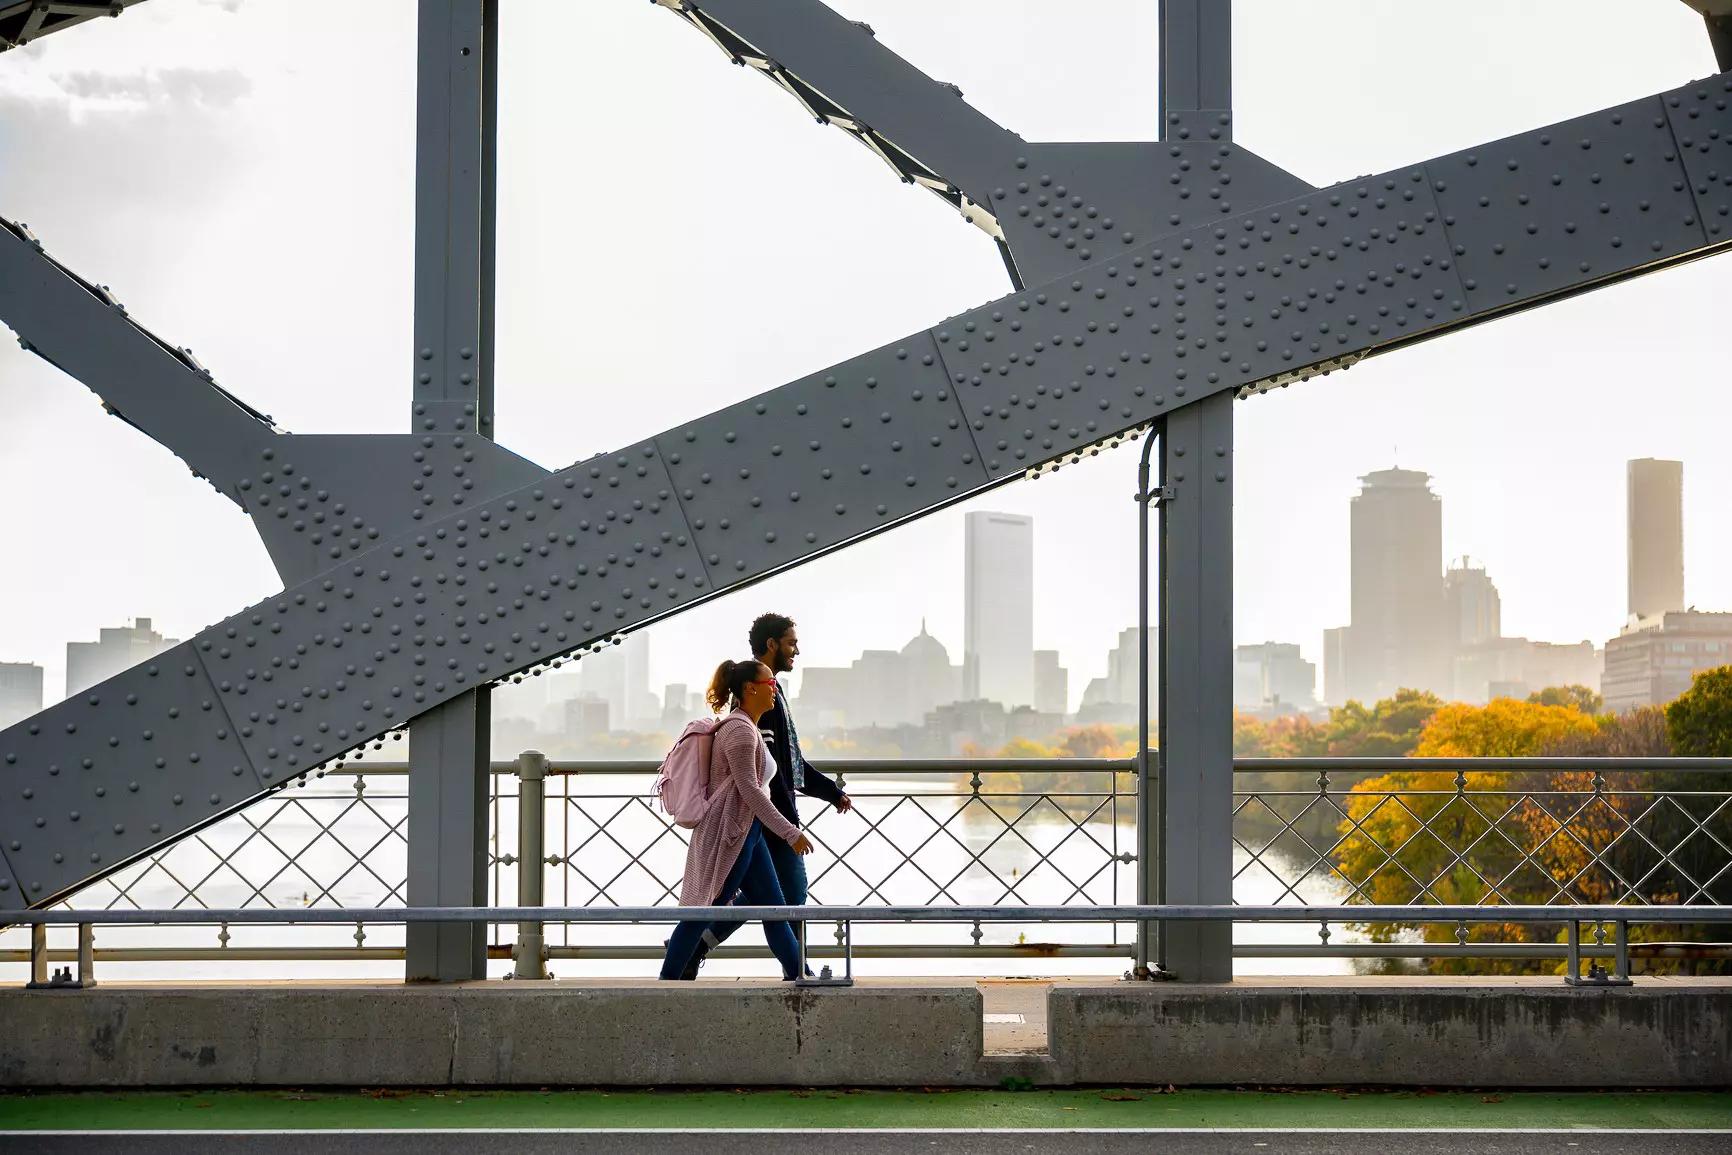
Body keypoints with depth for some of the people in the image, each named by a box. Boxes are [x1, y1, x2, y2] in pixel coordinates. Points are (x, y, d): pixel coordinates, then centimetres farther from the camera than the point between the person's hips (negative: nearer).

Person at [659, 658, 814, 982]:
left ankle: (798, 974, 10)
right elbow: (749, 790, -21)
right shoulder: (740, 730, -15)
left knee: (772, 906, 8)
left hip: (746, 831, 10)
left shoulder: (749, 729, 16)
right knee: (705, 910, -5)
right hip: (730, 831, -10)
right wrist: (790, 833, -21)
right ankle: (668, 979, 1)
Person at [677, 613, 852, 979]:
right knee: (791, 892, -3)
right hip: (770, 814, -10)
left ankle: (690, 946, 13)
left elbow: (791, 760, 25)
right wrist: (790, 820, -22)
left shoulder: (770, 690, 19)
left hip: (770, 815, 10)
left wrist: (833, 792, 22)